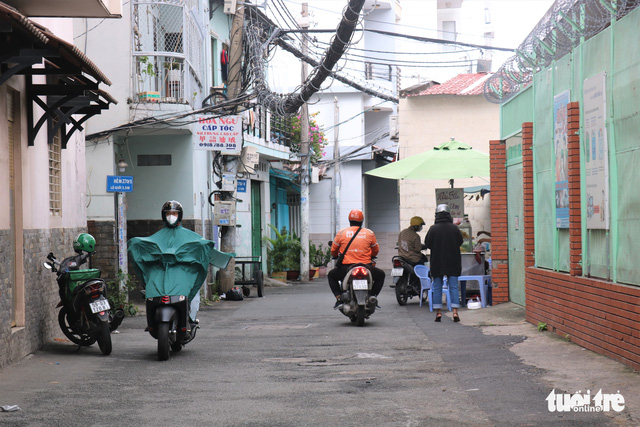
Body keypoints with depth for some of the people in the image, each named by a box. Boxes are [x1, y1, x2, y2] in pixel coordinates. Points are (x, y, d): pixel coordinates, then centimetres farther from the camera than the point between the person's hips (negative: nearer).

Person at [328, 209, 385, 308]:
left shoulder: (341, 233, 3)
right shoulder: (369, 233, 5)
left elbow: (333, 250, 12)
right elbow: (376, 251, 16)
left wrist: (335, 257, 36)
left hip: (346, 268, 0)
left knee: (331, 276, 28)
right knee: (380, 275, 28)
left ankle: (339, 298, 10)